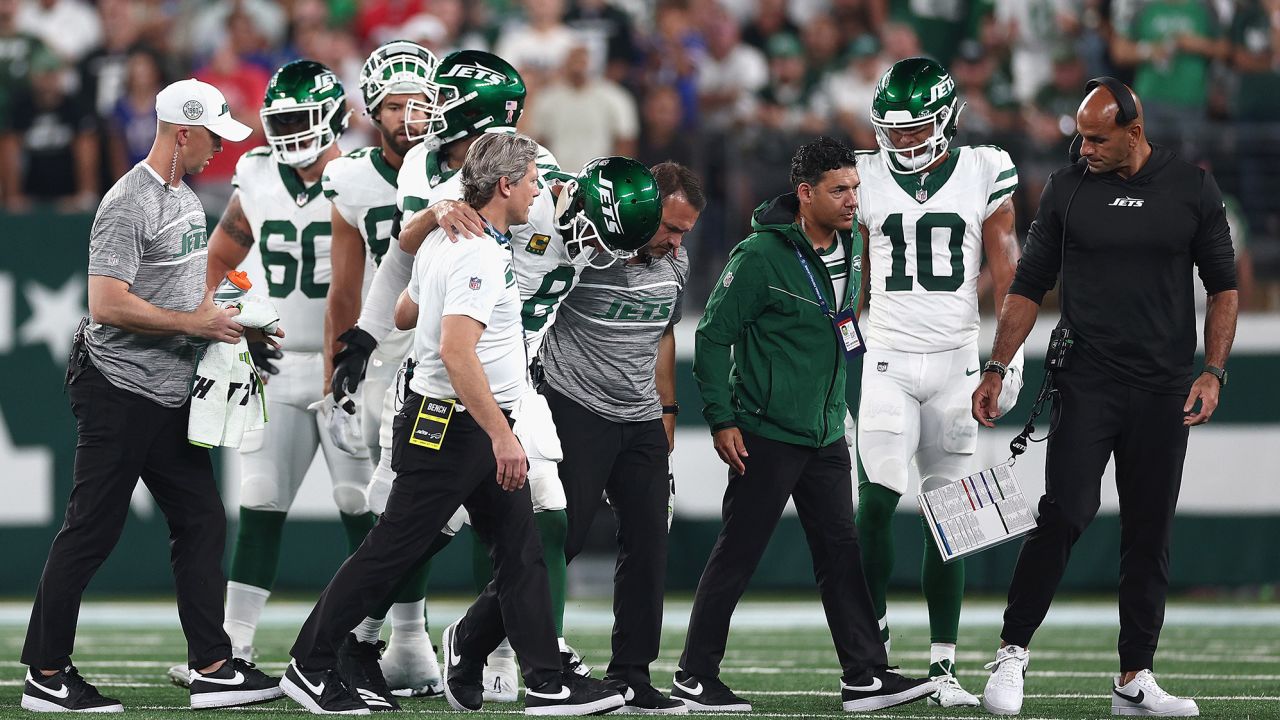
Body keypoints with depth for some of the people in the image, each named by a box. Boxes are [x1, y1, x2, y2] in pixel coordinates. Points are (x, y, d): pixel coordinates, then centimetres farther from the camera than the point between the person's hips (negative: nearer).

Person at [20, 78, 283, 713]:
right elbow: (108, 305, -24)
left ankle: (212, 669, 8)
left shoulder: (186, 199, 15)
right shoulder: (129, 204, -17)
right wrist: (194, 322, -18)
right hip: (118, 392, -10)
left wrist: (230, 320, 10)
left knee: (202, 523, 6)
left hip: (171, 395, 10)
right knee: (90, 534, -4)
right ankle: (45, 676, 2)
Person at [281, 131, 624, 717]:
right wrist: (501, 434, -30)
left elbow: (404, 314, 24)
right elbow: (456, 351, -29)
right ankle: (309, 668, 6)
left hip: (485, 427, 10)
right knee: (392, 551, -3)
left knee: (521, 553, 5)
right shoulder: (478, 255, -20)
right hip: (448, 426, -10)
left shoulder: (444, 239, 11)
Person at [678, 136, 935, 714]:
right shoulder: (761, 255, -16)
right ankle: (695, 678, 6)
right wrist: (721, 420, -12)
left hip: (826, 435, 7)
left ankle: (865, 676, 8)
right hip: (766, 434, -7)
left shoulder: (850, 246, 7)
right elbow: (713, 336, -11)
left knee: (842, 553, 6)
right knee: (737, 557, -2)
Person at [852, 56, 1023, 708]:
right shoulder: (867, 179, 3)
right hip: (888, 360, 0)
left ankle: (943, 666, 4)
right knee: (876, 503, -12)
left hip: (956, 360, 0)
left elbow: (1005, 269, 5)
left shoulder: (983, 173, 1)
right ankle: (872, 639, 1)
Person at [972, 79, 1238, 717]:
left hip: (1162, 393, 1)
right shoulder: (1067, 190, 4)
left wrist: (1213, 372, -3)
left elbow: (1223, 286, 8)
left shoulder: (1192, 189, 4)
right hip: (1085, 383, -1)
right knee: (1065, 514, -15)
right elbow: (1029, 286, 8)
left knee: (1149, 533, 3)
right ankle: (1013, 652, -6)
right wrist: (996, 368, 1)